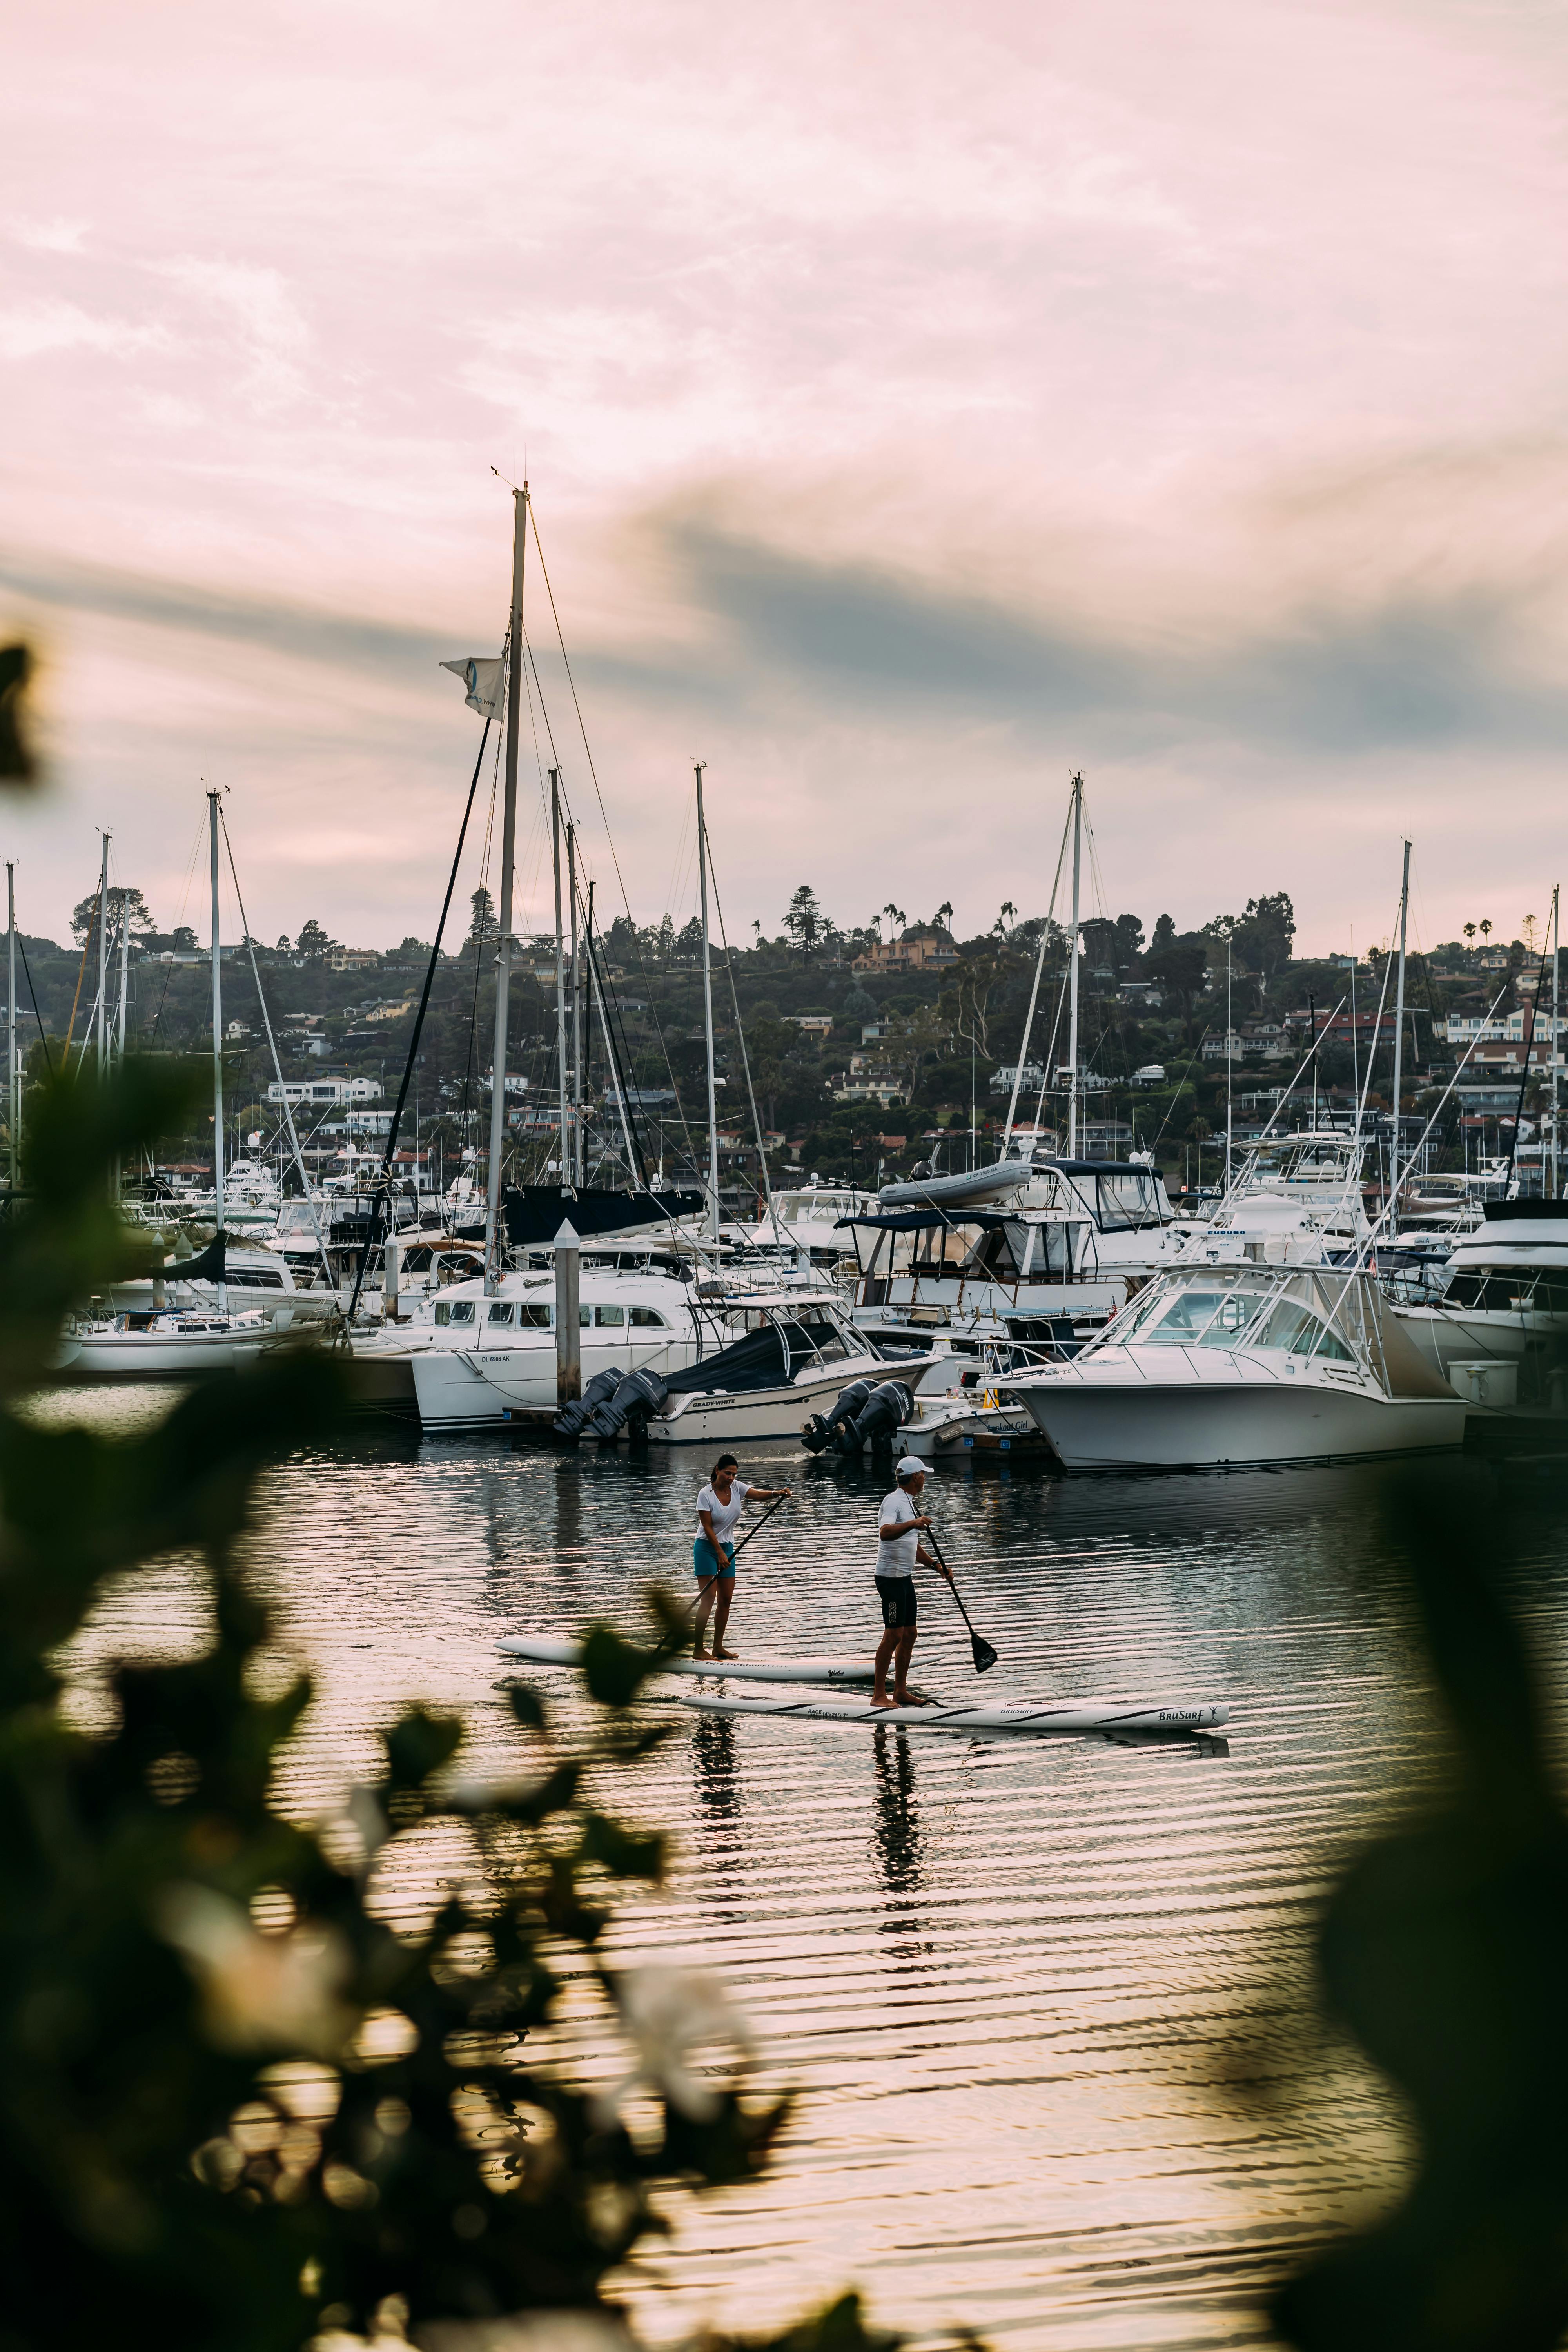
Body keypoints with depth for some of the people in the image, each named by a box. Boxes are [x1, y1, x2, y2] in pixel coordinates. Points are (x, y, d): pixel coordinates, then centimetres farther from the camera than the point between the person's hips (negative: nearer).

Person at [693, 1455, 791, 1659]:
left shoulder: (736, 1487, 0)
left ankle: (718, 1648, 11)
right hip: (707, 1548, -6)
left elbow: (758, 1494, -16)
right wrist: (720, 1554, -20)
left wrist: (777, 1493, -36)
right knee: (709, 1598, -13)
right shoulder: (706, 1494, -15)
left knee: (726, 1599, 5)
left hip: (727, 1548, 6)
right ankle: (698, 1649, -10)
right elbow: (707, 1527, -16)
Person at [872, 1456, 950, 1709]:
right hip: (891, 1577, -10)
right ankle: (879, 1696, -8)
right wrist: (913, 1524, -47)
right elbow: (885, 1532, -34)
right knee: (894, 1635, -10)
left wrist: (936, 1565, 19)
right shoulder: (894, 1502, -14)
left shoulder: (910, 1503, 17)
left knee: (909, 1634, 11)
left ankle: (900, 1692, 18)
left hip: (905, 1578, 10)